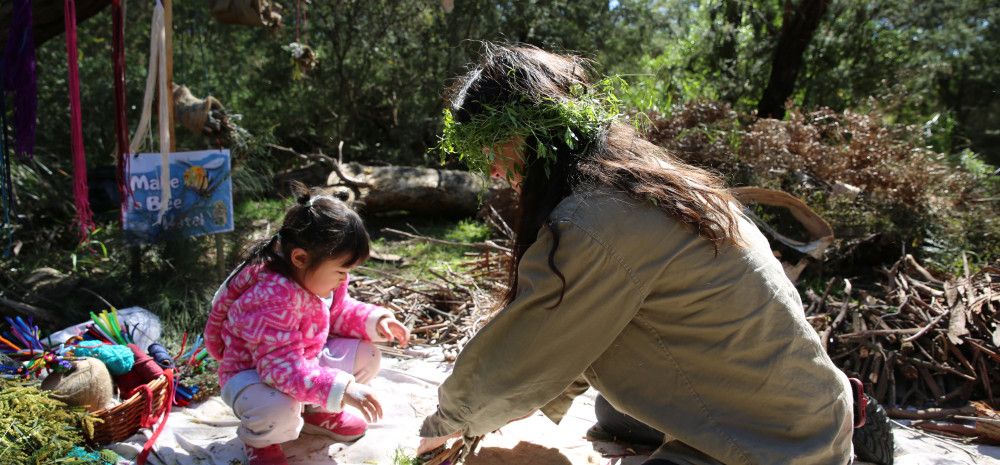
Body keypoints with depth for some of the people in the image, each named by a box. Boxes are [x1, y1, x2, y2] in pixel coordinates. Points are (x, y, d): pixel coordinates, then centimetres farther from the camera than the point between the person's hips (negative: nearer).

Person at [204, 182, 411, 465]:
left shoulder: (319, 277, -10)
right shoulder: (272, 299, -38)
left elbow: (339, 312, 9)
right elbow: (283, 368, -41)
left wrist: (375, 320, -11)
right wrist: (341, 389, -48)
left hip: (303, 361, 8)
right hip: (251, 374, -8)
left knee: (365, 355, -3)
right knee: (280, 411, -40)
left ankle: (317, 412, 20)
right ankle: (259, 439, 0)